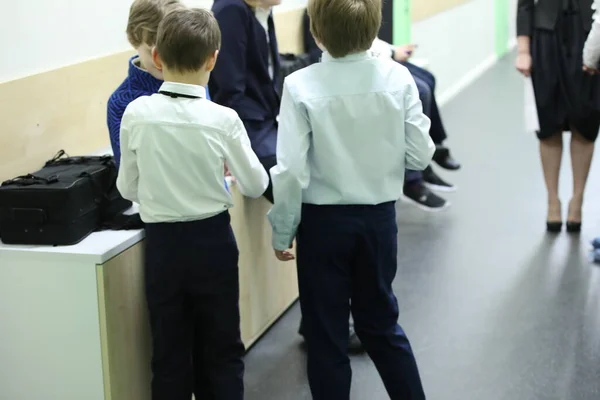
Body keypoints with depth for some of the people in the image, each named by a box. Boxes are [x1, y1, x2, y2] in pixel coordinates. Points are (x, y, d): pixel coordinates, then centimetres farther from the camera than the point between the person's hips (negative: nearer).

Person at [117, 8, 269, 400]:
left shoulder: (136, 112, -10)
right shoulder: (223, 119, -14)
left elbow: (128, 188, 0)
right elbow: (256, 185, -3)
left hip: (162, 242, 1)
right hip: (212, 239, -1)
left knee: (170, 354, 13)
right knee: (221, 351, 14)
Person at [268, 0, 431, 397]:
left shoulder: (301, 86, -16)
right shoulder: (397, 78, -9)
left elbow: (292, 171, -17)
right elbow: (420, 156, -6)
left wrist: (283, 231, -4)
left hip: (324, 221, -3)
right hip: (379, 217, 3)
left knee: (326, 333, 12)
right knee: (381, 321, 22)